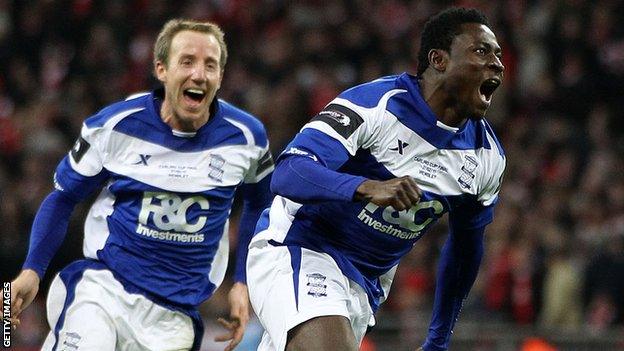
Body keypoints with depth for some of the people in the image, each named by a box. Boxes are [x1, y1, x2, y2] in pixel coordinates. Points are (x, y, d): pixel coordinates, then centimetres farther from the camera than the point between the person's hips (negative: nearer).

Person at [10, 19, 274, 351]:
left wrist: (242, 282, 11)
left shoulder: (245, 136, -1)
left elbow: (258, 205, 19)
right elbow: (63, 197, 7)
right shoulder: (115, 126, -5)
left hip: (176, 312, 2)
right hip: (103, 284, -2)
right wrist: (32, 270, -4)